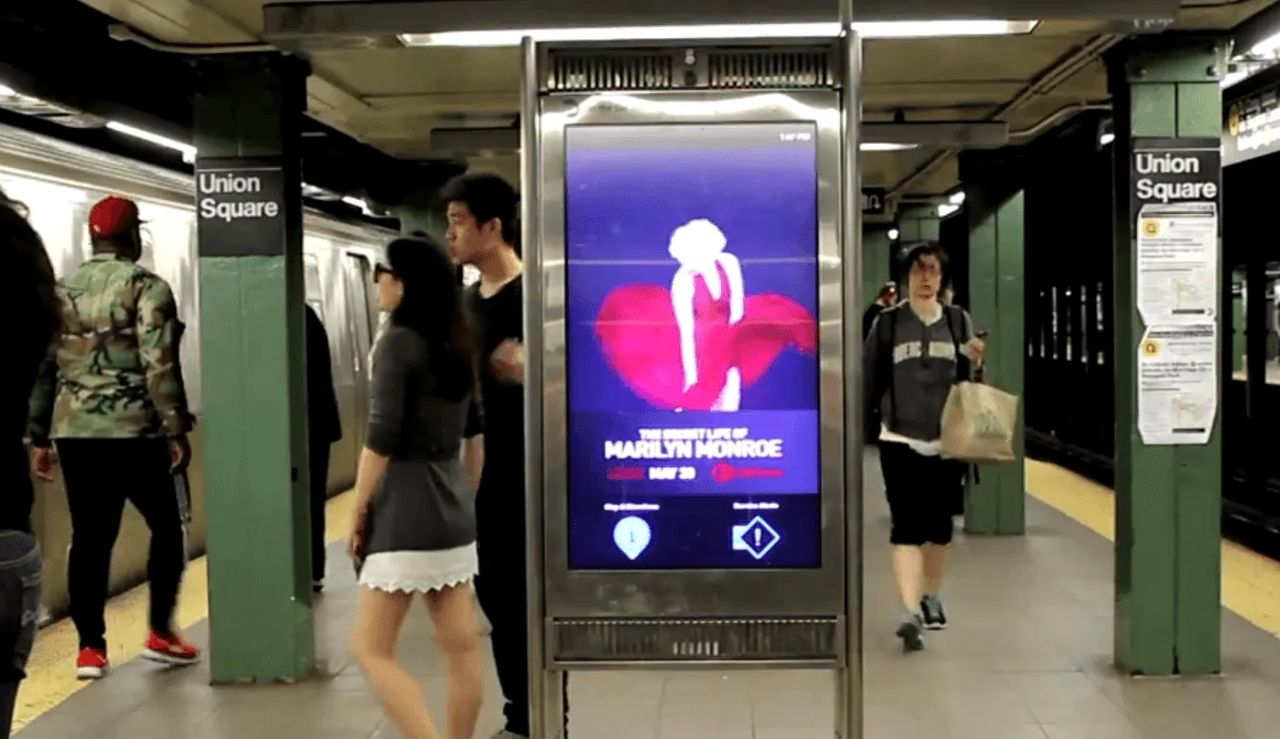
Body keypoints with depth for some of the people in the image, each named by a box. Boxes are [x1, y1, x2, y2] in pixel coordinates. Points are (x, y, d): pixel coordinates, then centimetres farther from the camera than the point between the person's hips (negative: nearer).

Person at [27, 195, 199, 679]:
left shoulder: (61, 293, 11)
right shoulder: (146, 288, -6)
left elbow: (41, 369, 11)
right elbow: (159, 366, -15)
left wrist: (39, 438, 16)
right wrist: (176, 429, -11)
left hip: (74, 434, 5)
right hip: (134, 432, -5)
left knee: (89, 538, 10)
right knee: (168, 528, 11)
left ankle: (90, 647, 12)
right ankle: (160, 633, 10)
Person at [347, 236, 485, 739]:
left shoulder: (398, 343, -12)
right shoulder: (458, 345, 11)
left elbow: (382, 438, -15)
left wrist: (359, 511, -6)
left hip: (406, 511, -8)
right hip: (452, 509, 8)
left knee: (370, 648, 0)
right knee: (461, 646, 10)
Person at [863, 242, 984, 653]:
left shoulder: (958, 321, 7)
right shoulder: (888, 323, 1)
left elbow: (968, 380, 10)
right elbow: (870, 379, 0)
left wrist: (976, 363, -11)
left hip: (947, 440, 3)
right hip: (900, 440, -3)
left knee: (939, 525, 14)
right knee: (906, 526, -10)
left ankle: (932, 596, 34)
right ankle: (911, 614, -13)